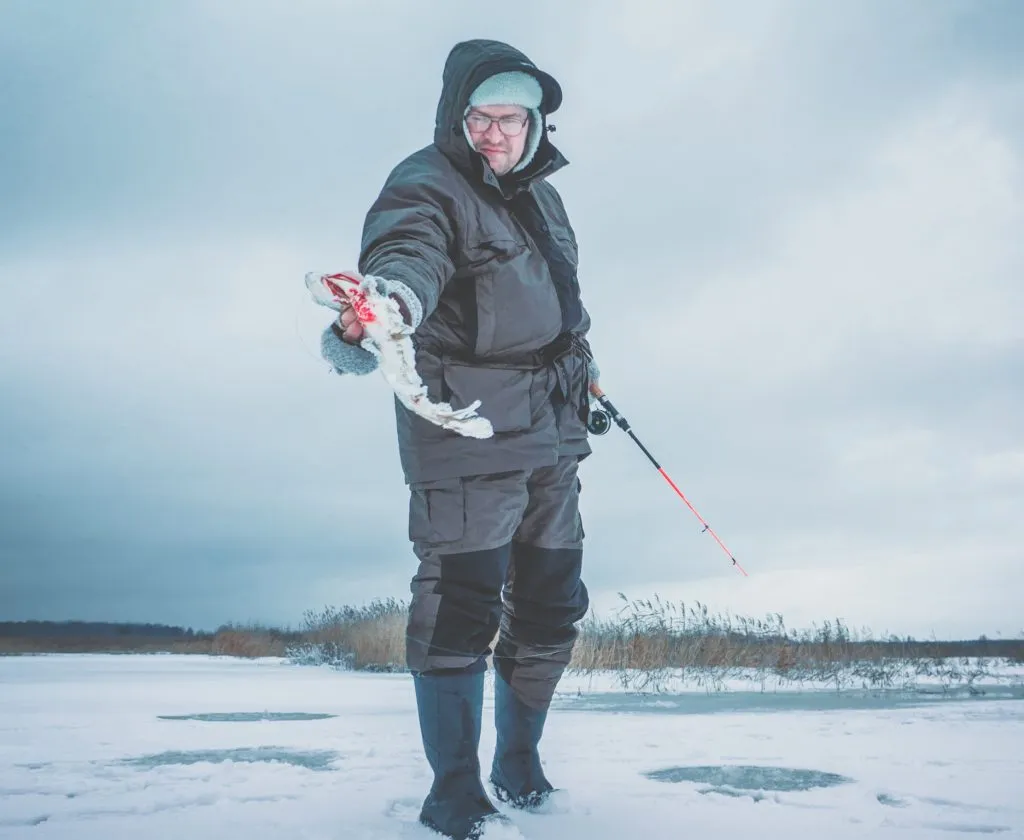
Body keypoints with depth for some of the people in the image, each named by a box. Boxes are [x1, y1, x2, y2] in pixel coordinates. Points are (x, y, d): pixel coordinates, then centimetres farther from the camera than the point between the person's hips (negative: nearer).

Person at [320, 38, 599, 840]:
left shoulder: (540, 192, 18)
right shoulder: (425, 186, -9)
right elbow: (408, 252, -32)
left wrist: (583, 369, 38)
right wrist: (385, 302, -54)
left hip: (552, 435, 8)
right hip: (468, 431, -8)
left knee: (552, 604, 12)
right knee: (460, 605, -8)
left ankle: (520, 760, 30)